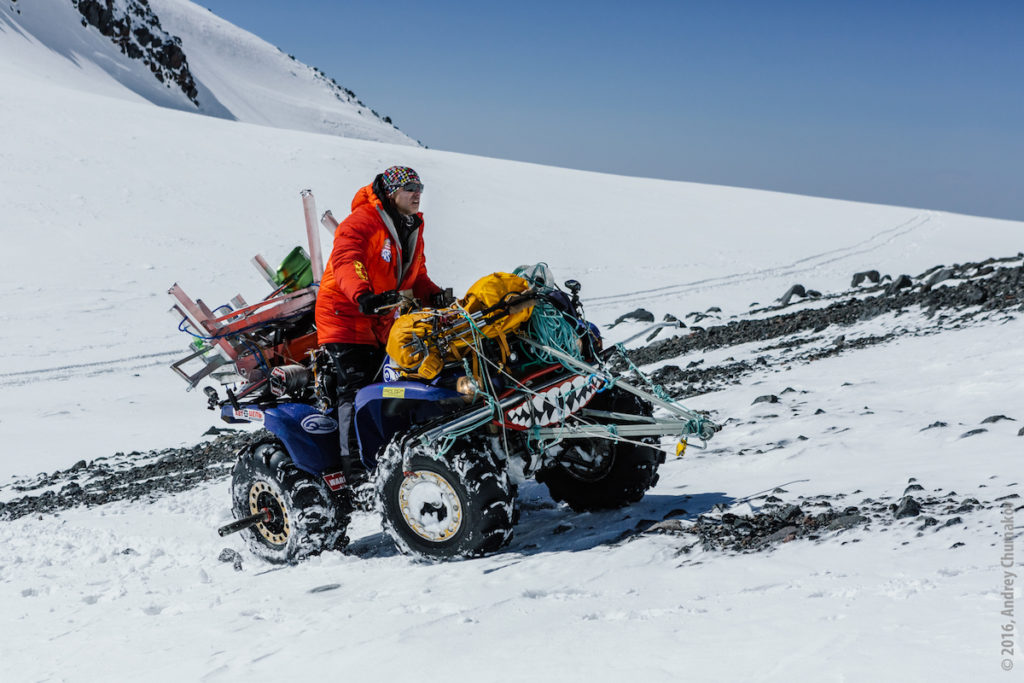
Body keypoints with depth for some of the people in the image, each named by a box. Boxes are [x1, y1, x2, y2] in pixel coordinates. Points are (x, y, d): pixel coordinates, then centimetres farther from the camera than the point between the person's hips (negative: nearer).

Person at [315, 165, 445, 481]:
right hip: (345, 316, -8)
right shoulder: (361, 222, -15)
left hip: (381, 323, 8)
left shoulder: (413, 230, 12)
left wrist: (433, 295, -4)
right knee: (356, 390, -14)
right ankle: (354, 466, -13)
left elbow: (415, 275, 18)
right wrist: (363, 296, -50)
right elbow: (346, 262, -31)